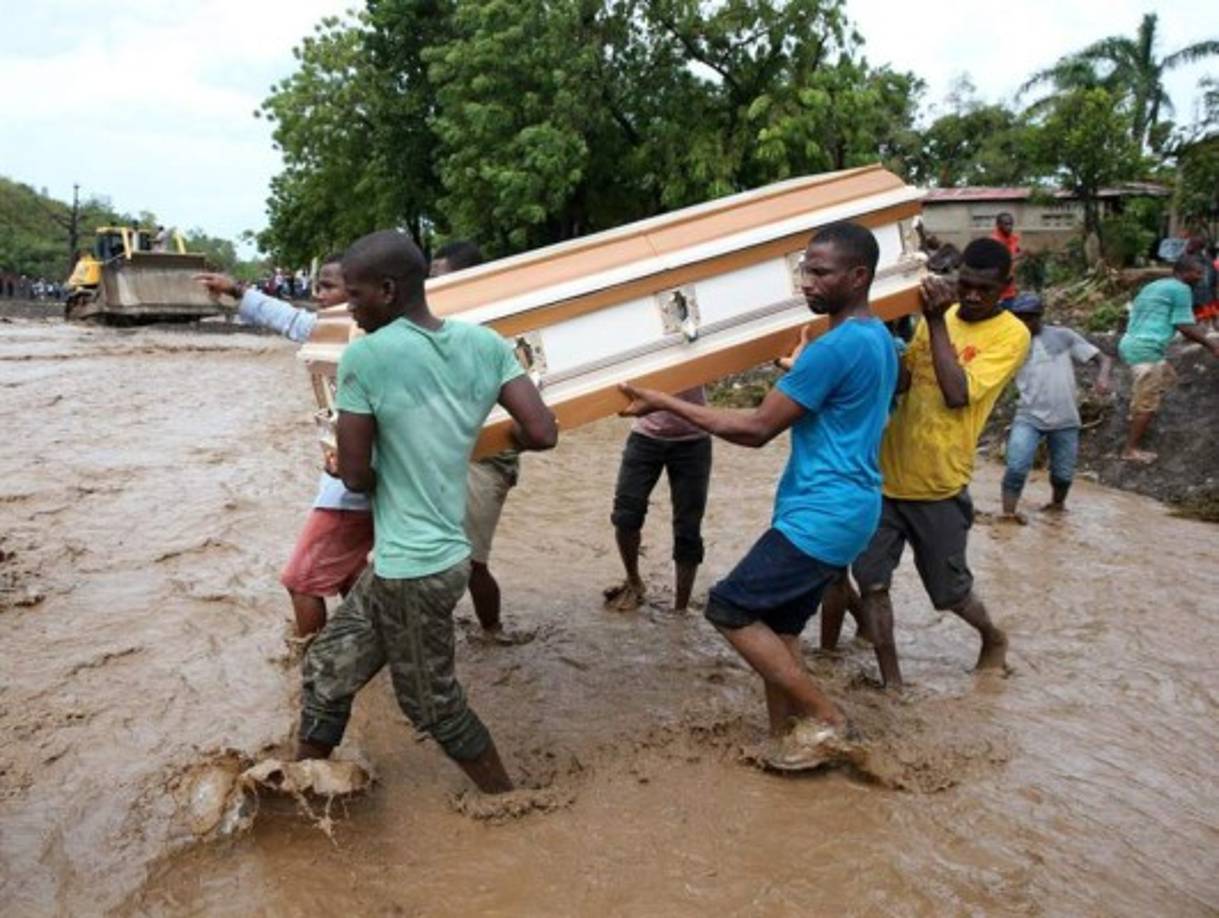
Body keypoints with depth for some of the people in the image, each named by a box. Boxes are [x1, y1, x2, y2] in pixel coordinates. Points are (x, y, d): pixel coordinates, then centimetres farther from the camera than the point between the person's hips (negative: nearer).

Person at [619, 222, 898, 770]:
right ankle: (787, 741, 21)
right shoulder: (879, 340, 12)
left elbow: (756, 429, -18)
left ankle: (827, 721, 4)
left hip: (823, 514, -10)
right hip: (842, 510, 10)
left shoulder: (835, 348, -19)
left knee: (730, 610, -5)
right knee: (776, 625, 14)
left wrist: (665, 403, -15)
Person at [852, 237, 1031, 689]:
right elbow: (899, 381, 2)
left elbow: (957, 394, -21)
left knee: (949, 589, 12)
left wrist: (936, 322, -20)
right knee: (872, 582, 1)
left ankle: (994, 639, 43)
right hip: (887, 473, 4)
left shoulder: (1010, 334, -9)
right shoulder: (938, 315, 8)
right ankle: (891, 681, 17)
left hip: (939, 486, -4)